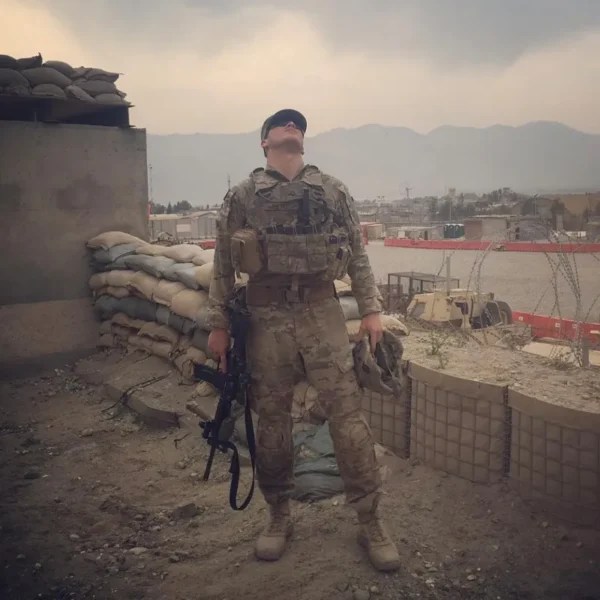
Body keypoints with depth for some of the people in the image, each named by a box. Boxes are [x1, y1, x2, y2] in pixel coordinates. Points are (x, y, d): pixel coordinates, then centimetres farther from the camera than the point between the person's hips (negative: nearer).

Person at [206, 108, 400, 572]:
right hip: (267, 318, 0)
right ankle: (279, 517, 26)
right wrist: (218, 324, 4)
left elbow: (358, 254, 9)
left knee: (348, 416, -3)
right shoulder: (242, 196, 6)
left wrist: (372, 310, 1)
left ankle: (371, 522, 9)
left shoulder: (333, 190, 9)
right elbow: (224, 266, 7)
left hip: (322, 314, 0)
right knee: (272, 421, 8)